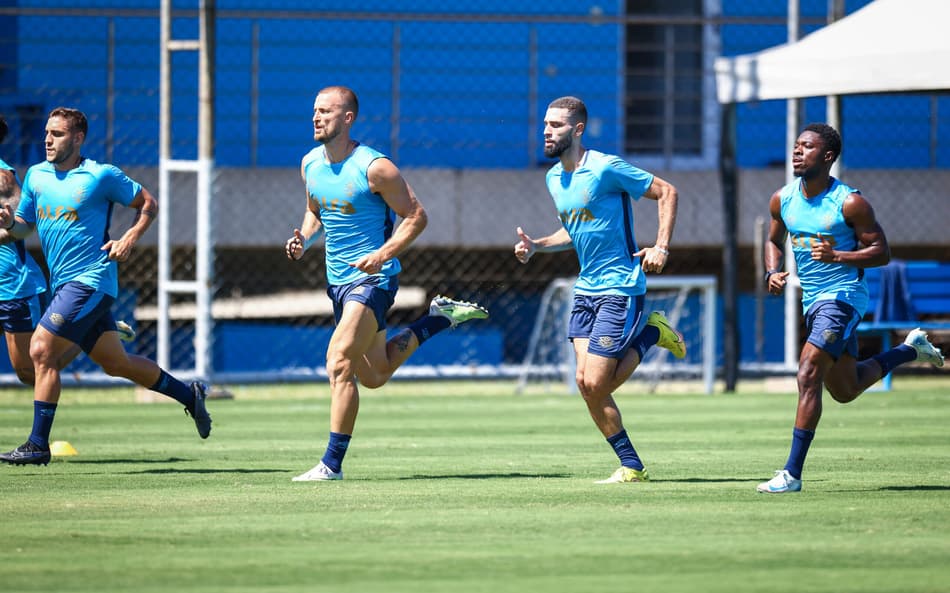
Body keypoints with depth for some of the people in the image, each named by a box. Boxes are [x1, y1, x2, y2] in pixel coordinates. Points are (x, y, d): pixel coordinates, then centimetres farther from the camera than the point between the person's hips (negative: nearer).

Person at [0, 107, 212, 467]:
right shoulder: (36, 176, 11)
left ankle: (38, 444, -12)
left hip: (89, 280, -7)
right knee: (116, 362, 14)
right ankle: (189, 395, 31)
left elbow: (148, 204, 5)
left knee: (41, 350, -16)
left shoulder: (101, 176, -6)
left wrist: (130, 239, -10)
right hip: (63, 283, 7)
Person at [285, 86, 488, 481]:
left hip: (373, 278, -8)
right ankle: (441, 317, 33)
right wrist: (303, 240, 1)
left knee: (340, 364, -18)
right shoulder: (310, 164, 4)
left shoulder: (374, 168, -17)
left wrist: (383, 255, -22)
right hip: (338, 280, 8)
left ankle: (332, 463, -12)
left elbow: (416, 216, -10)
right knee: (373, 375, 17)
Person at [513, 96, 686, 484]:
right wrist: (535, 246, 9)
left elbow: (667, 192, -8)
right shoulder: (554, 178, 10)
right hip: (586, 288, 8)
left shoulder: (606, 168, -14)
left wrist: (661, 248, -17)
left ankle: (649, 334, 9)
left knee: (595, 384, -14)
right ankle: (631, 467, 10)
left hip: (620, 288, -8)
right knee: (587, 383, -2)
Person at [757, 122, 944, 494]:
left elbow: (881, 252, -11)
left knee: (808, 375, -20)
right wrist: (772, 272, -2)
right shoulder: (782, 200, 2)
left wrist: (838, 256, -26)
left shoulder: (850, 203, -15)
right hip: (811, 299, 8)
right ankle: (909, 349, 44)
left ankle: (792, 473, -17)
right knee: (845, 390, 19)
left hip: (843, 295, -8)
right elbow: (774, 241, 19)